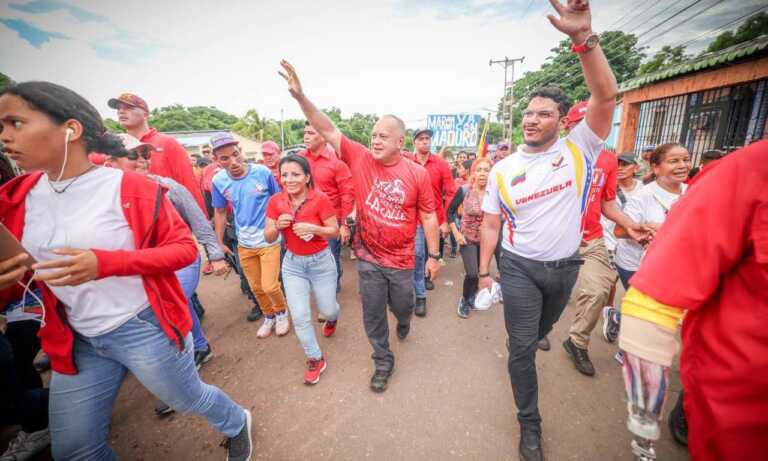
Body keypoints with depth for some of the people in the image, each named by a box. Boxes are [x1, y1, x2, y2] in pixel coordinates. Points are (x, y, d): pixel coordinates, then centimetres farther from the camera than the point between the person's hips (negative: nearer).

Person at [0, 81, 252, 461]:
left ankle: (237, 424, 49)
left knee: (189, 399, 17)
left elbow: (185, 249, -14)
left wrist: (106, 263, -26)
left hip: (145, 328, -5)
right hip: (77, 341, 6)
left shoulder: (131, 188, -16)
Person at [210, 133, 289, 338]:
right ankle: (269, 315, 41)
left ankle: (282, 312, 25)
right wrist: (219, 242, 9)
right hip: (244, 244, 4)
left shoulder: (263, 172, -15)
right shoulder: (218, 181, -7)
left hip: (269, 240, -3)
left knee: (269, 286, -6)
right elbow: (220, 212, 7)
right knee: (256, 287, 15)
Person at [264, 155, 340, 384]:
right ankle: (315, 359, 25)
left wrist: (312, 228, -30)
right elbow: (268, 238, -1)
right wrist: (278, 225, -22)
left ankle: (332, 318, 54)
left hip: (321, 261, -2)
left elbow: (335, 232, -13)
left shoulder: (320, 199, -18)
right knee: (299, 316, 1)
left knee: (327, 310, 13)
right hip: (292, 264, 3)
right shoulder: (275, 201, -7)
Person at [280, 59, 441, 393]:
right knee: (372, 314, 13)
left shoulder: (418, 173, -11)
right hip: (368, 257, 1)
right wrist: (299, 95, -19)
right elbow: (328, 130, -9)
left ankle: (404, 321, 60)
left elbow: (428, 216, -5)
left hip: (402, 259, 0)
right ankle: (383, 362, 38)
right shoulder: (360, 159, -7)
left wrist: (433, 255, -2)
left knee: (402, 305, 21)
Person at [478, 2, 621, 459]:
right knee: (522, 347, 3)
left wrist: (584, 37, -29)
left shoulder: (579, 149, -5)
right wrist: (484, 272, -2)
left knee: (541, 330, 26)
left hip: (566, 265, 2)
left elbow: (607, 96, -21)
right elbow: (490, 226, -2)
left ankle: (523, 350, 60)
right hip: (520, 267, -1)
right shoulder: (503, 170, -5)